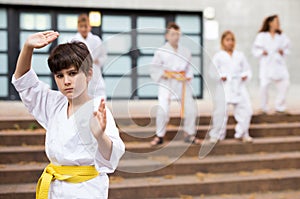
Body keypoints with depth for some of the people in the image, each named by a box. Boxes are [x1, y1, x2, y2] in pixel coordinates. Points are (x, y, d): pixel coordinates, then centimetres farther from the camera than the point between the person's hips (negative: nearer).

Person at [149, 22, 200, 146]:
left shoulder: (186, 52, 5)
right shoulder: (161, 52, -4)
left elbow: (189, 67, 14)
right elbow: (154, 69, 1)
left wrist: (188, 77, -3)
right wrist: (164, 75, -13)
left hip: (182, 83, 4)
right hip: (166, 84, -3)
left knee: (190, 109, 3)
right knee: (163, 110, -15)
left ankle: (189, 134, 23)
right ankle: (159, 136, 3)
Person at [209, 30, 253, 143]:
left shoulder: (240, 55, 13)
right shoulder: (218, 56, 3)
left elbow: (247, 69, 15)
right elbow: (213, 71, 2)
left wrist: (246, 75, -6)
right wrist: (220, 76, -16)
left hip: (239, 86, 3)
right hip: (224, 87, -3)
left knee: (246, 109, -2)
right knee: (220, 111, -3)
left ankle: (242, 133, 15)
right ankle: (216, 135, 13)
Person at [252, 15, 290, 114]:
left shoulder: (281, 36, 11)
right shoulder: (262, 36, 2)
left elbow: (286, 48, 19)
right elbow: (255, 50, 4)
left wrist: (283, 52, -1)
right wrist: (262, 52, -13)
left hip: (279, 64, 4)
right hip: (266, 64, -3)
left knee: (284, 83, -6)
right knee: (264, 85, -13)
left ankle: (279, 106, 11)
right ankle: (264, 108, 4)